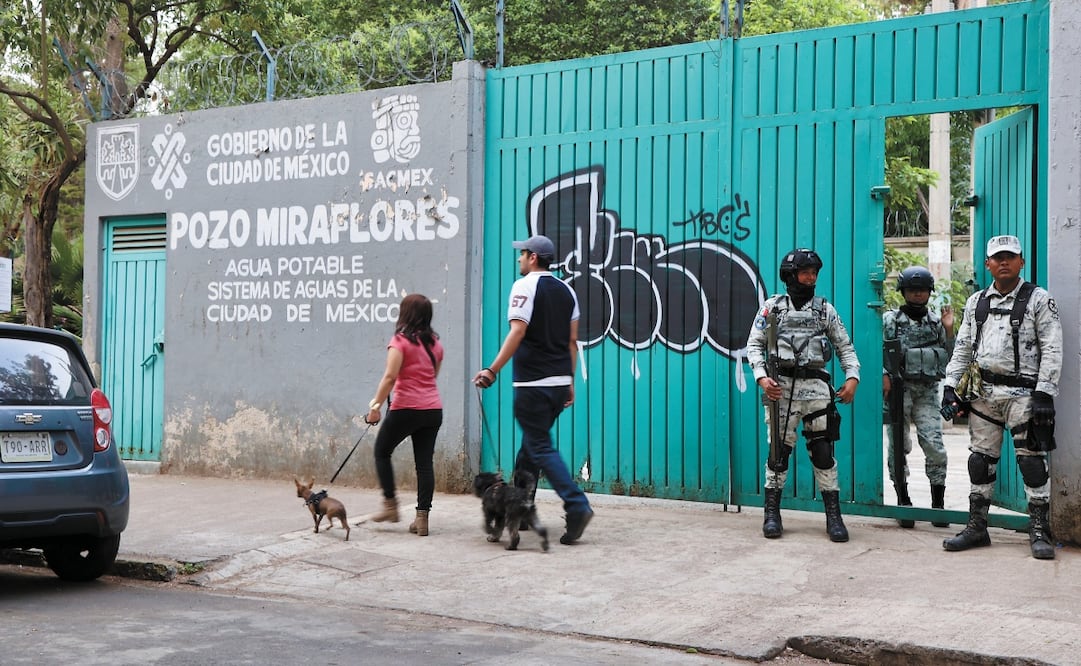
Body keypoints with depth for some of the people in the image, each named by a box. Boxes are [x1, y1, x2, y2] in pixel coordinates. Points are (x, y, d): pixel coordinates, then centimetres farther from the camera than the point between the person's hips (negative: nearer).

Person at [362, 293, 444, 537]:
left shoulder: (401, 341, -8)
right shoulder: (435, 343, 11)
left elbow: (390, 377, -17)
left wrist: (376, 405, -13)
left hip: (406, 408, -6)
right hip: (433, 409, 6)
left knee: (382, 451, 15)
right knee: (424, 462, 5)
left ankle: (390, 505, 14)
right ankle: (422, 518, 2)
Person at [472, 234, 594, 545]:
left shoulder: (525, 286, -7)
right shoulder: (566, 290, 14)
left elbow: (517, 332, -18)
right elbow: (572, 341, 15)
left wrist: (492, 370, -18)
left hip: (533, 383, -8)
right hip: (560, 381, 8)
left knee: (540, 448, -5)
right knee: (530, 443, 17)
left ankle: (577, 506, -16)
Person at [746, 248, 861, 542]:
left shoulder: (825, 309, 11)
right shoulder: (773, 306, 6)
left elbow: (845, 346, 13)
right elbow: (754, 345, 5)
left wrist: (852, 377, -2)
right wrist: (762, 378, -9)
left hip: (816, 385, 1)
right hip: (782, 385, -1)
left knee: (823, 451, 0)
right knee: (779, 451, 2)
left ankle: (833, 516, 5)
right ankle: (772, 513, 11)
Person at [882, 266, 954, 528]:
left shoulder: (936, 321, 14)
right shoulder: (891, 319, 5)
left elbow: (948, 359, 14)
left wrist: (949, 330, 4)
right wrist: (884, 375, -18)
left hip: (928, 391, 2)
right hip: (899, 390, -2)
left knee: (935, 446, -8)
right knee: (898, 446, -1)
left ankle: (938, 503, 0)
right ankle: (903, 501, 9)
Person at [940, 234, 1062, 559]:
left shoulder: (1039, 300, -1)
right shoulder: (976, 302, 13)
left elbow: (1052, 350, -5)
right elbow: (962, 348, 16)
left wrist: (1045, 393, -13)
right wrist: (951, 386, 7)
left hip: (1022, 392, -4)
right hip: (982, 392, 5)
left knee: (1032, 459, -4)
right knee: (981, 459, 8)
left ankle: (1039, 530, 4)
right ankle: (977, 526, 16)